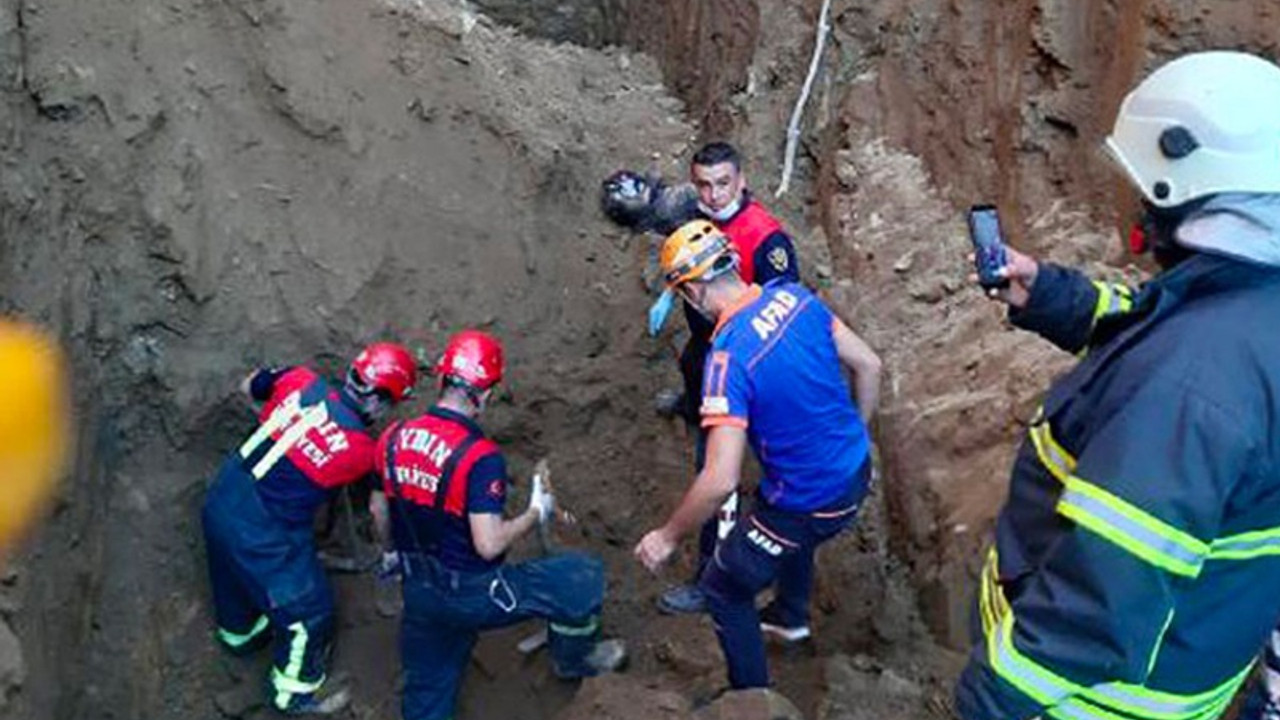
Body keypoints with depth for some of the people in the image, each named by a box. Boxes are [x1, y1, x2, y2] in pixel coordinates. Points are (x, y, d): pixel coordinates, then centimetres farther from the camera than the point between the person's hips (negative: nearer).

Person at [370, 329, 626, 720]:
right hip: (473, 595, -7)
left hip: (418, 592, 7)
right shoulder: (480, 457, -25)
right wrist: (536, 512, -9)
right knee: (584, 575, 6)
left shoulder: (393, 437, -3)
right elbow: (489, 545, -27)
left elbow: (379, 512, 9)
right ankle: (574, 660, 30)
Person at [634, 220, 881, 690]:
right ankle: (791, 616, 64)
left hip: (812, 502, -8)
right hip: (856, 471, 8)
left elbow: (720, 481, -32)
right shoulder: (793, 295, -7)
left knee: (722, 590, 14)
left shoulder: (728, 356, -29)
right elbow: (868, 365, 3)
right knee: (792, 527, 39)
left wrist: (668, 537, -16)